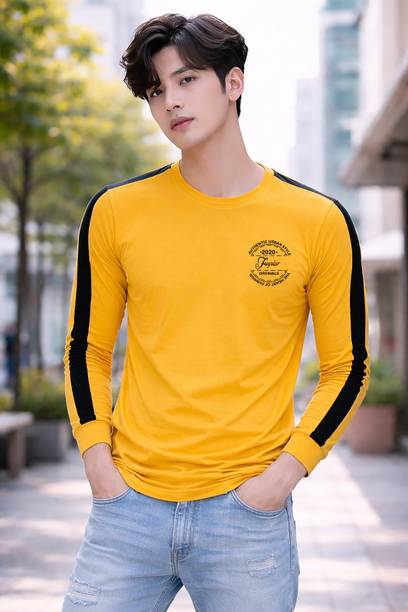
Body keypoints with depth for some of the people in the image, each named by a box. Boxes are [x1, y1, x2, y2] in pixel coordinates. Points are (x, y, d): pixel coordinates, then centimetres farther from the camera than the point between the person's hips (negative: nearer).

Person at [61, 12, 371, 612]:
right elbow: (88, 347, 12)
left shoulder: (318, 221, -1)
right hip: (127, 505, 1)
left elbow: (348, 365, 5)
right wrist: (97, 456, 0)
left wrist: (287, 469, -5)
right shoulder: (117, 211, 3)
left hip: (249, 512, -1)